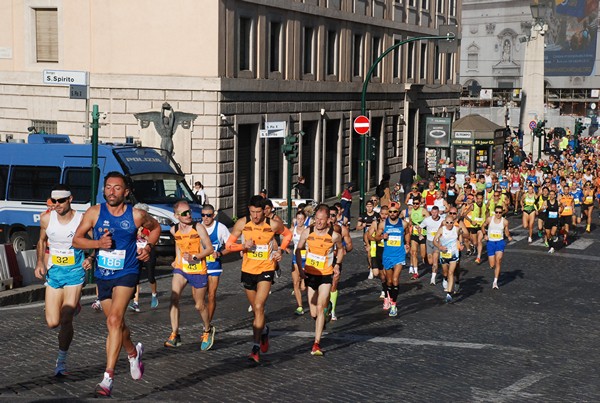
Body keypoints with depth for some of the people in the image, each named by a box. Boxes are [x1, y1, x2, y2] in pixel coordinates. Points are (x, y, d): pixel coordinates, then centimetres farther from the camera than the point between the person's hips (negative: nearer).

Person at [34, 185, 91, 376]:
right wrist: (39, 262, 1)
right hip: (54, 272, 4)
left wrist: (91, 259, -22)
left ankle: (61, 361, 8)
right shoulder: (46, 218, -3)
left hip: (75, 271, -3)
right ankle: (72, 306, 36)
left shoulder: (82, 220, -14)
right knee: (52, 323, 1)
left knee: (65, 320, -11)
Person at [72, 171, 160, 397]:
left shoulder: (136, 215, -6)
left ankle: (108, 377, -21)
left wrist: (149, 246, -2)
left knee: (114, 320, -21)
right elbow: (76, 240, -2)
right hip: (102, 276, 4)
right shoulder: (94, 213, -4)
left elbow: (155, 227, 15)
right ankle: (133, 353, 48)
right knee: (117, 325, 17)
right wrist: (98, 243, -19)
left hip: (126, 274, -4)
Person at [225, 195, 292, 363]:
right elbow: (229, 245, -1)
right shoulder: (242, 224, -7)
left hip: (266, 270, -3)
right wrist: (243, 246, -20)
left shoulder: (273, 225, -9)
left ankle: (256, 348, -16)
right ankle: (264, 330, 48)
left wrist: (280, 250, -2)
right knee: (256, 309, 16)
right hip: (248, 270, 3)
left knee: (259, 307, -17)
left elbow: (288, 234, 12)